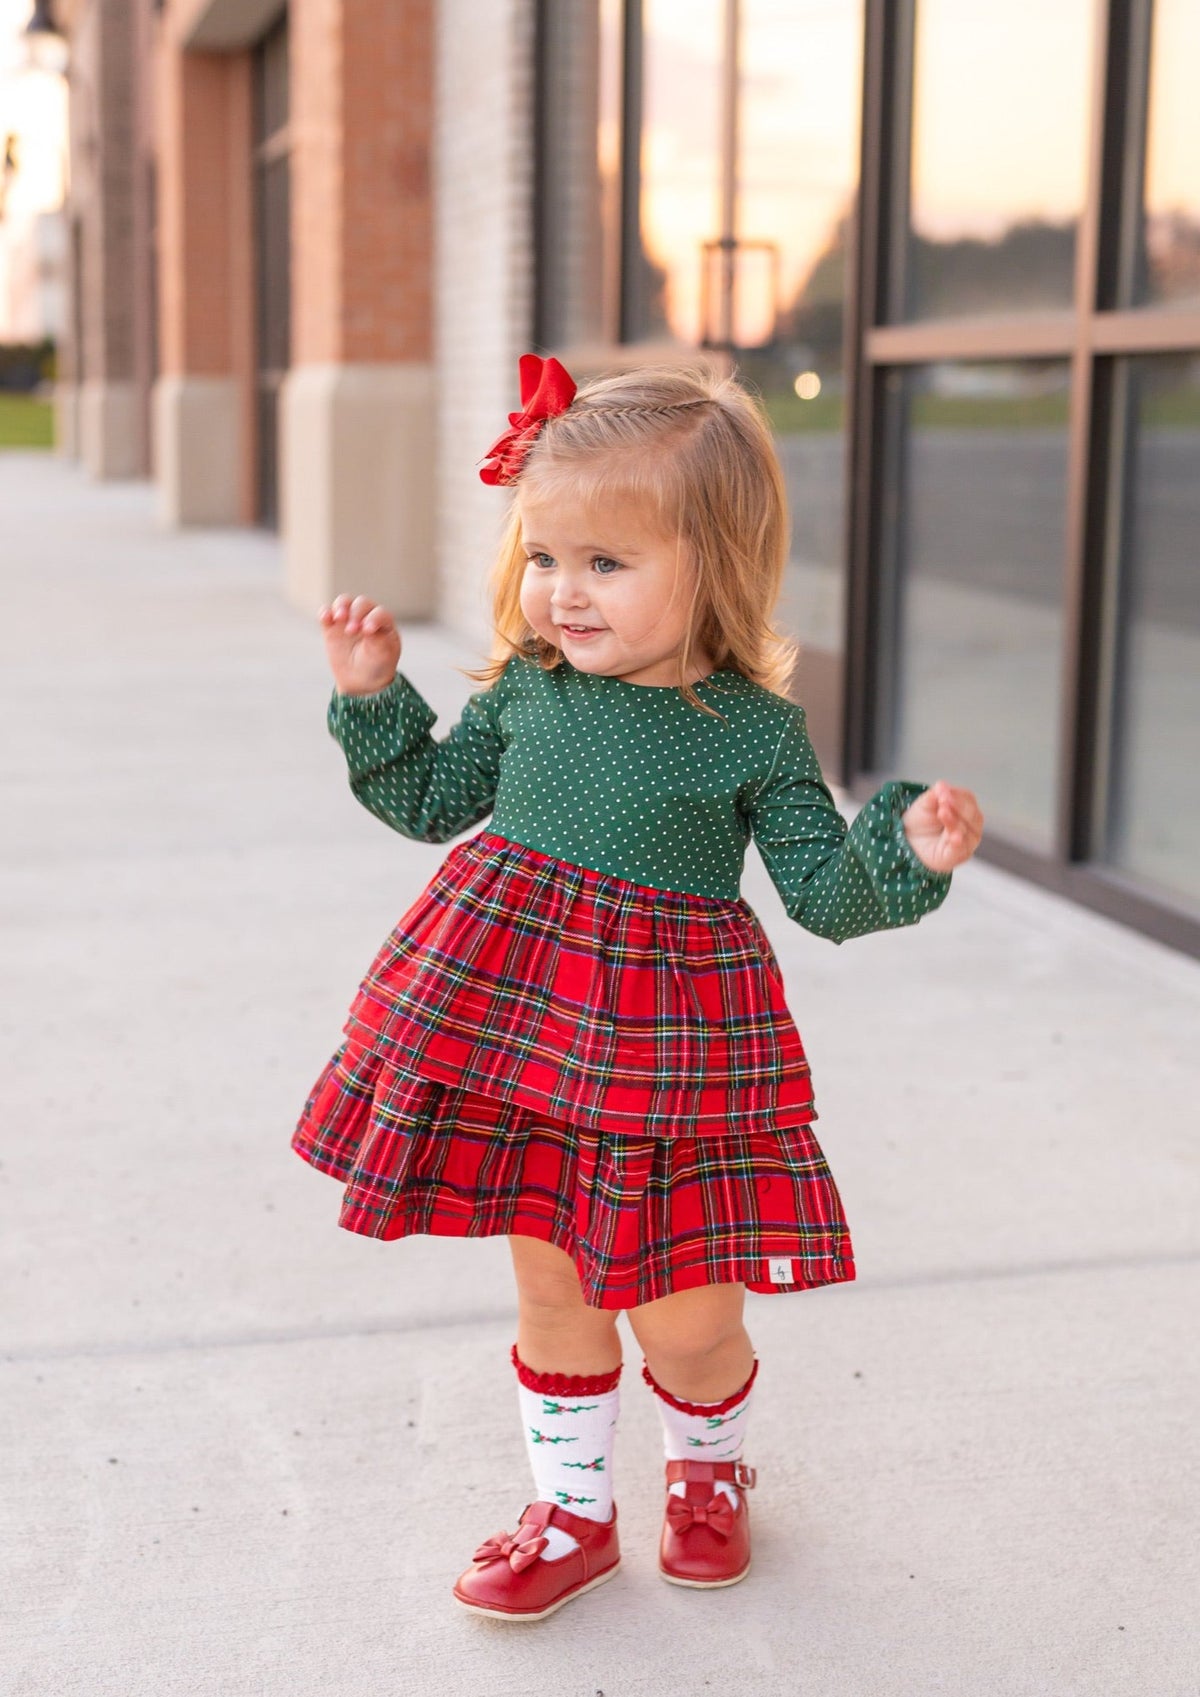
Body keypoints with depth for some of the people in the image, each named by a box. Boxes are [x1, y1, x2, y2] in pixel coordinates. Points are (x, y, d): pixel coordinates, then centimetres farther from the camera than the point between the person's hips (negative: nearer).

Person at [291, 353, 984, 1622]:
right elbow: (430, 800, 14)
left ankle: (709, 1471, 40)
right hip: (517, 1030, 3)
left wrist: (909, 852, -24)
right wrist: (372, 696, 2)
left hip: (669, 1039, -3)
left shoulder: (753, 730, -10)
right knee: (548, 1281, 14)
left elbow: (824, 891, -6)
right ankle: (573, 1513, 34)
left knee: (685, 1314, 6)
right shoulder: (526, 685, 0)